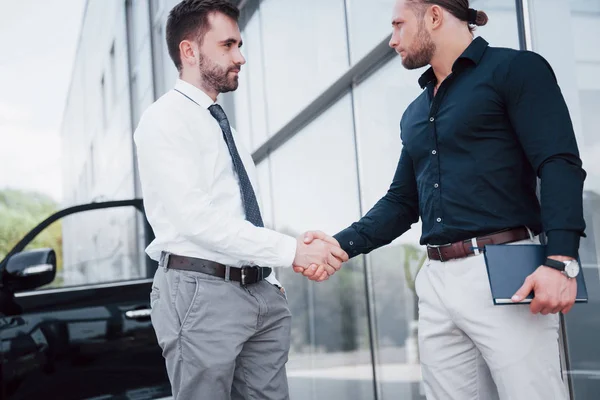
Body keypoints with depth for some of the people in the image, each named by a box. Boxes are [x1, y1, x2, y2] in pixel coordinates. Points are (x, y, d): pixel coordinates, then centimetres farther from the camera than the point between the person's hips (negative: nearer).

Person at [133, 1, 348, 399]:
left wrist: (272, 280, 7)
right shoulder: (164, 119, -7)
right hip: (201, 291, -7)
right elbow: (197, 219, -19)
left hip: (261, 291, 7)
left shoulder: (223, 124, 18)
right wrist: (292, 251, -20)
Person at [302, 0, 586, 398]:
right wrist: (341, 244, 7)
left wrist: (560, 260, -22)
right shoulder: (415, 114, 22)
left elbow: (560, 165, -10)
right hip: (437, 280, 7)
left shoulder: (514, 69, 0)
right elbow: (402, 201, 24)